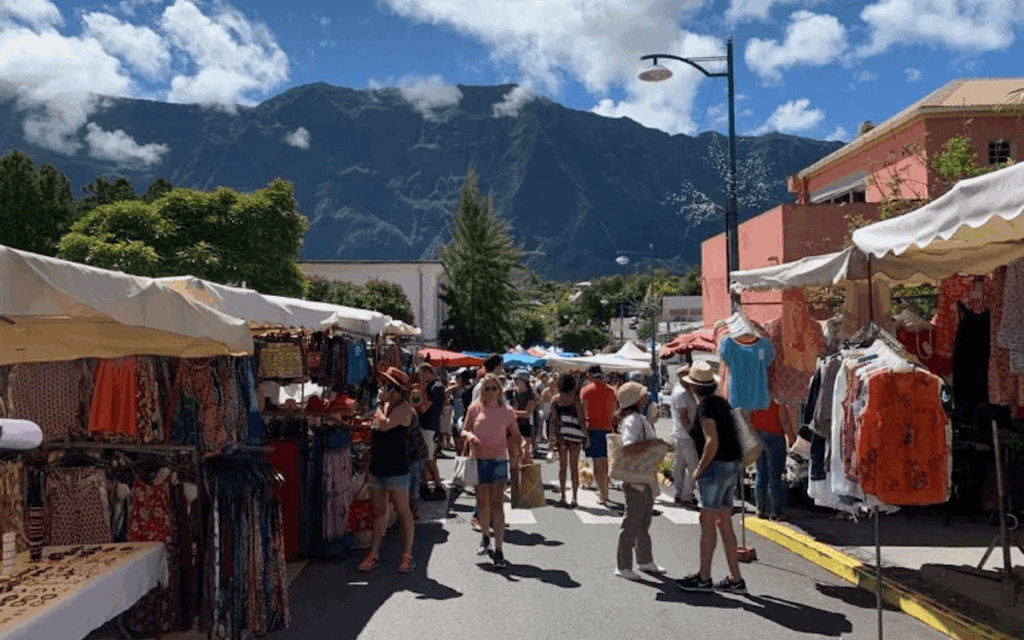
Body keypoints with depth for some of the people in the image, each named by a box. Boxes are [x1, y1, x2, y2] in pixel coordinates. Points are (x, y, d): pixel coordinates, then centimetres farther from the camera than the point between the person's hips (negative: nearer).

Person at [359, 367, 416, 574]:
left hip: (396, 469, -8)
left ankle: (407, 555, 8)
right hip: (377, 467, 8)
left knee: (403, 512, 0)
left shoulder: (404, 408, -11)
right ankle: (374, 554, 17)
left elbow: (385, 425, -26)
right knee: (378, 512, 11)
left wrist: (379, 409, -9)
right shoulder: (383, 407, 14)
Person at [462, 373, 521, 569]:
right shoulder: (474, 409, 2)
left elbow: (515, 435, 9)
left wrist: (523, 446, -10)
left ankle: (498, 550, -4)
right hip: (478, 460, 2)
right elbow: (465, 430, 7)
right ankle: (485, 537, 35)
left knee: (497, 504, -7)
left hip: (498, 460, -2)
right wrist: (469, 436, -14)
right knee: (482, 501, 13)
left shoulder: (507, 411, 0)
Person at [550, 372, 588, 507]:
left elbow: (553, 421, 3)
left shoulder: (555, 399, 2)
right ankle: (574, 498, 6)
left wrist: (555, 436, 10)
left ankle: (563, 496, 12)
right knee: (574, 468, 5)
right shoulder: (575, 398, -8)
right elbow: (581, 420, -9)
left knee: (562, 467, 12)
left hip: (561, 436, 2)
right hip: (575, 436, -2)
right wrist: (586, 435, -3)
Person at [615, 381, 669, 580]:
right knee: (632, 523, -1)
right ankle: (623, 566, 9)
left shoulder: (640, 418, 13)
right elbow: (627, 448, -33)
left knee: (644, 522, 19)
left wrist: (657, 445, 13)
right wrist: (652, 443, -29)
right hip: (635, 480, -10)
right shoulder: (632, 420, -19)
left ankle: (645, 561, 32)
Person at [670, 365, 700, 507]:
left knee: (680, 464, 14)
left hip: (680, 435, 10)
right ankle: (686, 497, 0)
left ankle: (679, 495, 21)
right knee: (693, 465, -5)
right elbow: (683, 416, -20)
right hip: (686, 435, -10)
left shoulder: (678, 388, 13)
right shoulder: (681, 392, -18)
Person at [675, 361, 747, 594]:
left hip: (716, 468, -9)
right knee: (724, 522, 12)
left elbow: (712, 442, -22)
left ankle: (704, 578, 6)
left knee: (707, 522, -1)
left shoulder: (705, 407, -14)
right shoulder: (721, 402, 12)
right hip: (731, 466, 9)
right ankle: (735, 579, 16)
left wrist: (699, 469, -12)